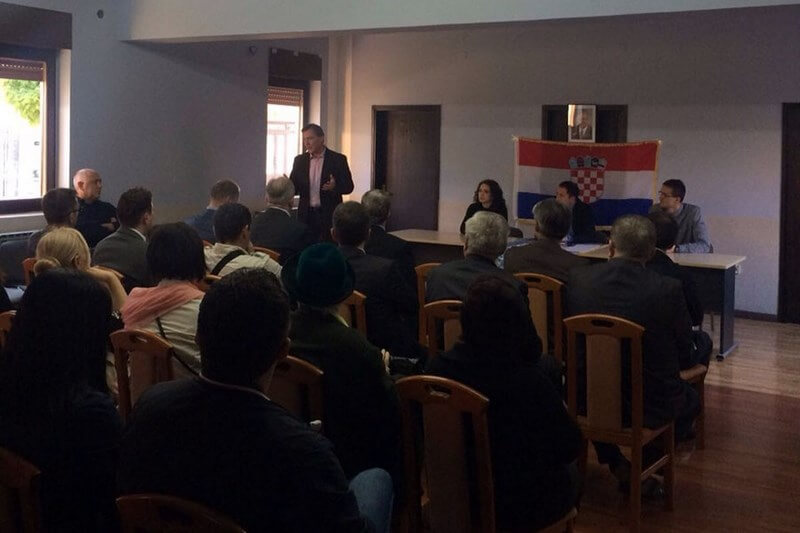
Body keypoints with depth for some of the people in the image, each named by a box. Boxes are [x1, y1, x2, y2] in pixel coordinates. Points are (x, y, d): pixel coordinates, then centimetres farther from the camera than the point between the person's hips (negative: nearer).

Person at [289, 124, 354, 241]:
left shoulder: (338, 159, -1)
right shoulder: (300, 160, 9)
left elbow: (348, 187, -1)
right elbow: (294, 187, 10)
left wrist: (335, 187, -22)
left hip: (329, 215, -3)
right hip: (306, 215, 3)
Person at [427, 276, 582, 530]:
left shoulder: (437, 367, -16)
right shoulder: (527, 381, -30)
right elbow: (570, 447, -16)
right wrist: (559, 410, 5)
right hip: (519, 508, -4)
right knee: (569, 471, 27)